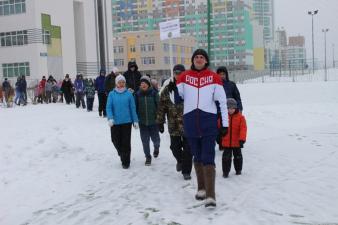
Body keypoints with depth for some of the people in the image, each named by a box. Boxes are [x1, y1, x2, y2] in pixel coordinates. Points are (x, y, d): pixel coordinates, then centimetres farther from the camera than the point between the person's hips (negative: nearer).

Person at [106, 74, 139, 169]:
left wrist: (135, 121, 1)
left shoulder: (129, 94, 0)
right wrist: (110, 118, -18)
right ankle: (121, 153, 39)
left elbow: (133, 108, 2)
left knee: (126, 142, 0)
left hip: (126, 122, -1)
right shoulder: (112, 94, 0)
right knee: (116, 140, 9)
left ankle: (125, 162, 12)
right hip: (115, 122, 1)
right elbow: (109, 107, -4)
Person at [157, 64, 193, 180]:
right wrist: (160, 122, 3)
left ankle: (186, 171, 17)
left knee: (188, 149, 2)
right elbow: (161, 105, 4)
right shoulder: (167, 88, 1)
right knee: (175, 146, 7)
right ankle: (180, 160, 39)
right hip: (173, 124, 1)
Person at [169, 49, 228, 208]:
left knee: (208, 159, -8)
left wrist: (224, 123, 0)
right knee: (197, 157, 14)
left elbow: (222, 101, 3)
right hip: (190, 121, 3)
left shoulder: (213, 77, 2)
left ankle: (210, 195, -10)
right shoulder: (184, 77, 7)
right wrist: (174, 90, -11)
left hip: (209, 121, -3)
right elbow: (178, 100, 10)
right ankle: (201, 188, 29)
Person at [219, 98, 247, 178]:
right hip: (226, 142, 0)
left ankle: (238, 170, 31)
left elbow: (243, 129, -9)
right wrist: (220, 141, 5)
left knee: (238, 156, 15)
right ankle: (225, 171, 10)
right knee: (226, 157, 1)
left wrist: (242, 139, -18)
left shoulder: (240, 117, -6)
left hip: (237, 142, 0)